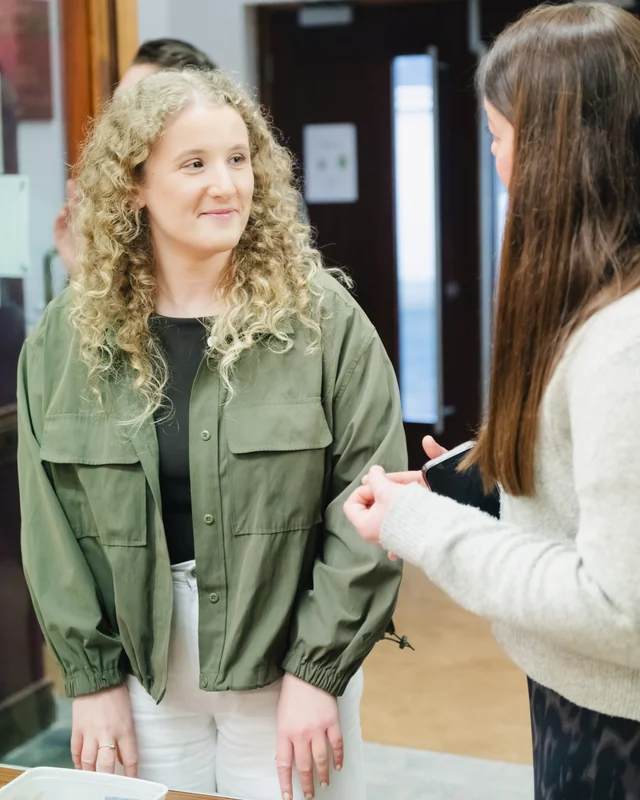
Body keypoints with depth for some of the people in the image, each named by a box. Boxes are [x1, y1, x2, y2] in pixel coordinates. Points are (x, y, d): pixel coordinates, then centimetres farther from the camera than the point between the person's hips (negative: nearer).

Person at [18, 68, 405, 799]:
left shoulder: (320, 316, -7)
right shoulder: (68, 335, -1)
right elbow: (52, 523, 1)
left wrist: (318, 667, -11)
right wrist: (92, 673, -2)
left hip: (288, 658, -2)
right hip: (142, 663, 2)